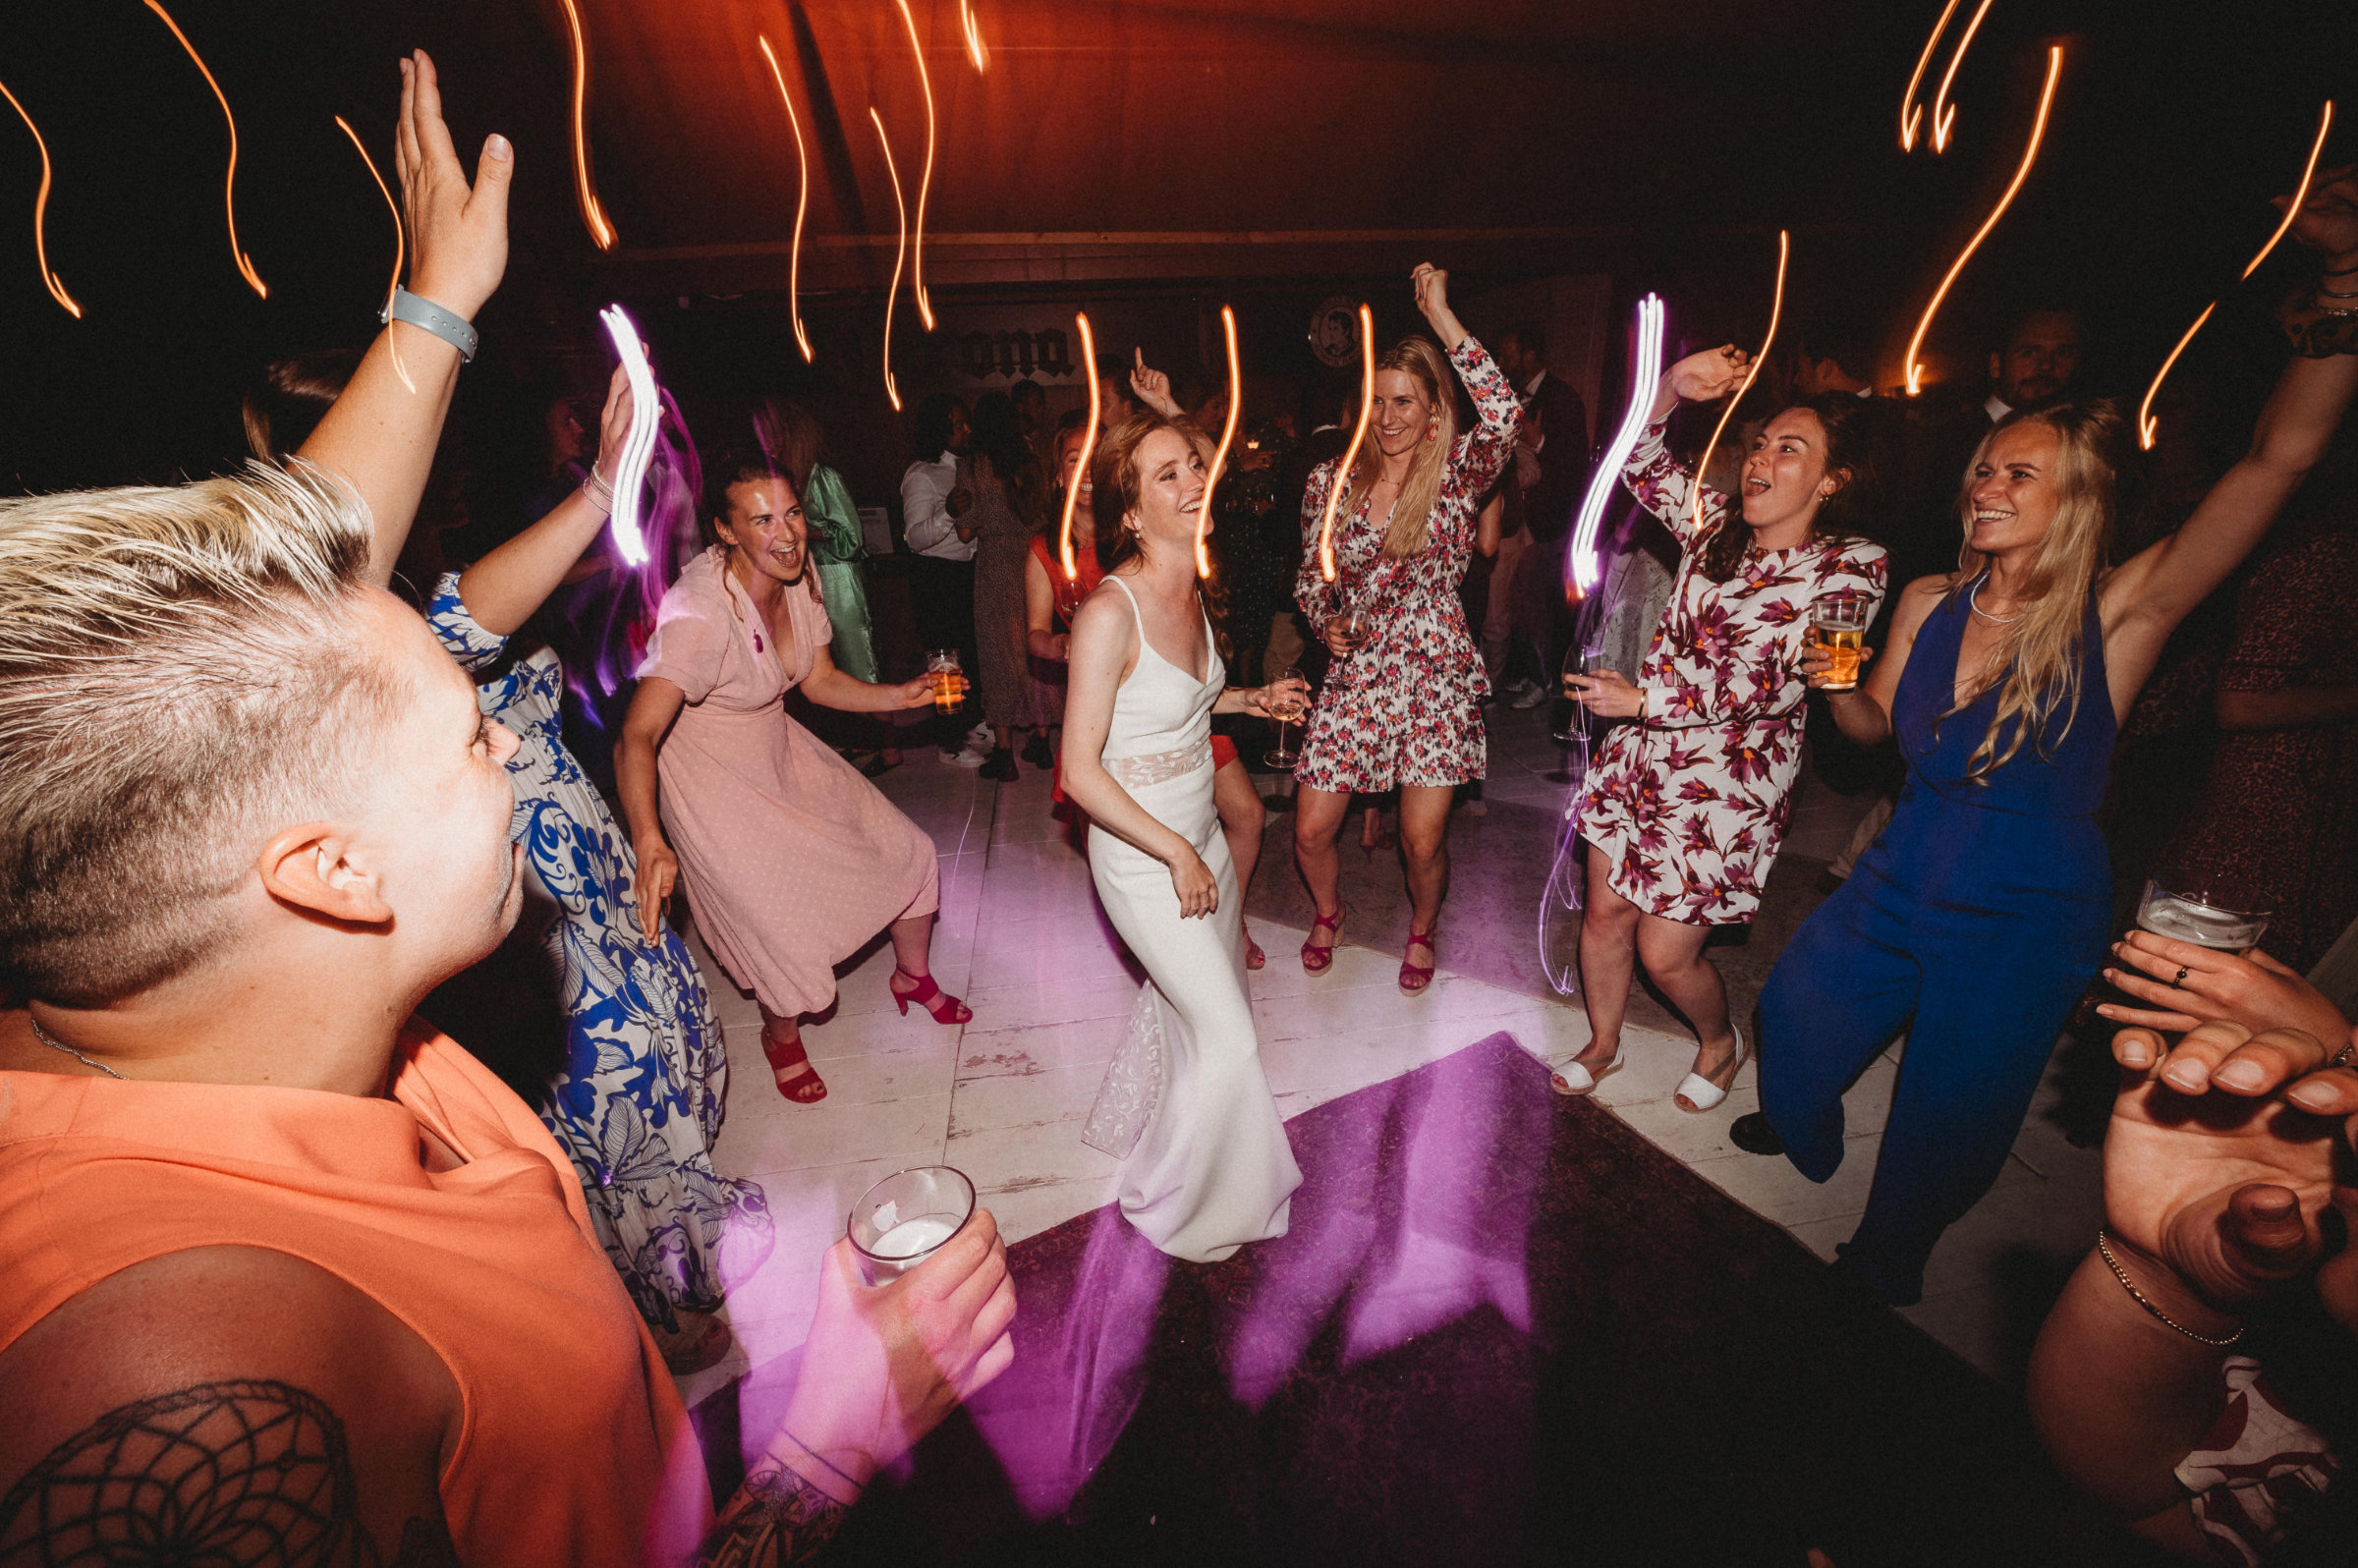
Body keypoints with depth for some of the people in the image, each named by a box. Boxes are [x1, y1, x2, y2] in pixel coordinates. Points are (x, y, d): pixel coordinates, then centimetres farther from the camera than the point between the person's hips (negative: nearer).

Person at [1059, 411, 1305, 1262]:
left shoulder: (1189, 589, 0)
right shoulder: (1108, 612, -26)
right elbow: (1080, 772, -24)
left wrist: (1246, 699, 3)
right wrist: (1179, 855, -20)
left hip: (1200, 836, 8)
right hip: (1141, 855, -8)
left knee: (1197, 991, 26)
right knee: (1227, 1039, 0)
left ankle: (1133, 1117, 56)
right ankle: (1172, 1207, 29)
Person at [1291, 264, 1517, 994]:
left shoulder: (1456, 474, -4)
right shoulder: (1331, 481, 2)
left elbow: (1504, 416, -25)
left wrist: (1442, 316, -21)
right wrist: (1327, 625, -10)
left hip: (1437, 674, -2)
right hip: (1356, 673, 2)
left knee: (1423, 840, 2)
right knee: (1311, 831, 4)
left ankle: (1421, 932, 36)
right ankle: (1328, 912, 39)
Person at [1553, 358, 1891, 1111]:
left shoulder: (1852, 565, -11)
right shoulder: (1715, 521, 5)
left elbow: (1768, 680, -18)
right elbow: (1637, 460, 7)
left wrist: (1642, 698, -16)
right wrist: (1672, 385, -11)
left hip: (1726, 784, -5)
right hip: (1642, 753, 5)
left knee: (1666, 953, 4)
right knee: (1604, 914, 11)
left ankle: (1721, 1043, 38)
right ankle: (1602, 1044, 36)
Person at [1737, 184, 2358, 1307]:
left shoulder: (2117, 613, -15)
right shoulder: (1929, 603, -4)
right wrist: (1836, 686, -13)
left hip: (2024, 926, -3)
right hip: (1899, 880, 4)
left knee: (1945, 1130, 13)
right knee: (1792, 1018, 19)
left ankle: (1884, 1264, 42)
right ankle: (1804, 1137, 52)